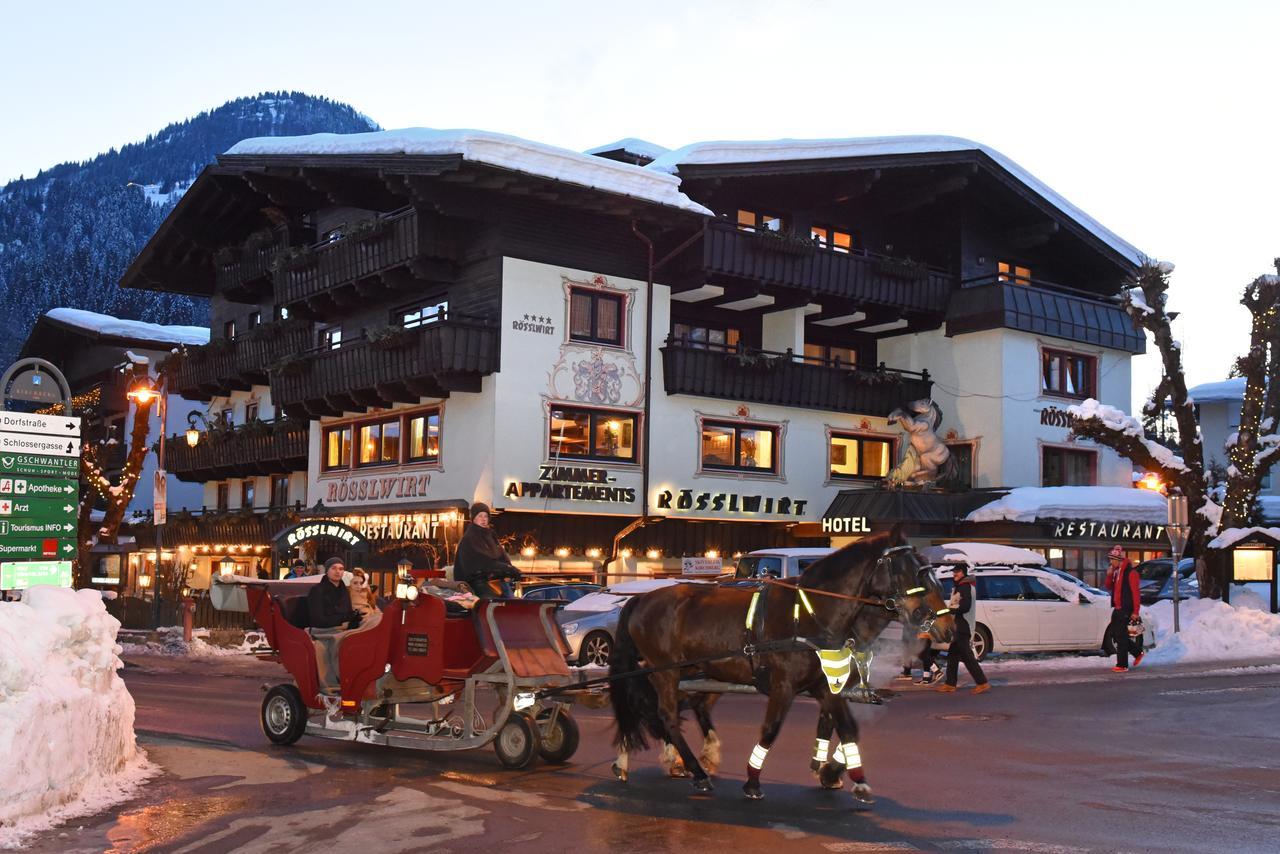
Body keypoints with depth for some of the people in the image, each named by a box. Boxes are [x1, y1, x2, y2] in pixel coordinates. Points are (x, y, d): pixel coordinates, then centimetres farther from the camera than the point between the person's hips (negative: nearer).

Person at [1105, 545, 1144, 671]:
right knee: (1115, 635, 13)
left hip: (1126, 610, -9)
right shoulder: (1116, 572, 13)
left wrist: (1135, 612, -18)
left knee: (1121, 637, -7)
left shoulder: (1130, 572, -14)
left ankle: (1122, 665, -2)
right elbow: (1109, 587, 21)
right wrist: (1109, 575, 1)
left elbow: (1135, 592, -16)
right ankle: (1138, 652, 28)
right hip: (1118, 609, 9)